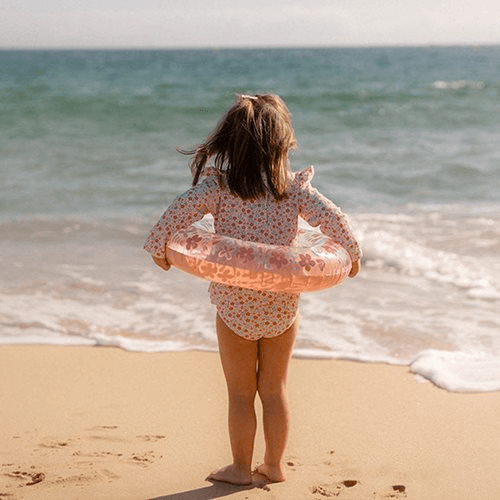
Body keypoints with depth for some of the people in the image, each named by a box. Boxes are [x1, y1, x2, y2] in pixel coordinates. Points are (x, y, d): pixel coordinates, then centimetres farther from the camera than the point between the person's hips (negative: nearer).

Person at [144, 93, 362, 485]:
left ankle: (241, 468, 23)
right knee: (274, 389, 18)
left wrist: (158, 247, -5)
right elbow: (334, 219, -11)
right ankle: (275, 465, 28)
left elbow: (179, 210, -21)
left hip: (234, 305, -2)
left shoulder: (218, 186, -10)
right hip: (281, 306, 2)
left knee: (241, 394, 13)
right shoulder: (295, 188, -6)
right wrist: (352, 255, 5)